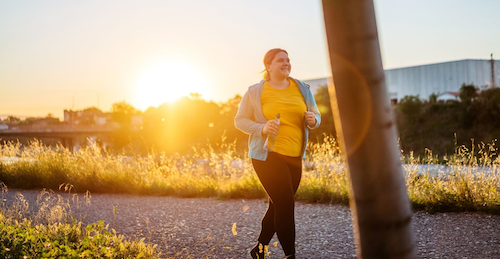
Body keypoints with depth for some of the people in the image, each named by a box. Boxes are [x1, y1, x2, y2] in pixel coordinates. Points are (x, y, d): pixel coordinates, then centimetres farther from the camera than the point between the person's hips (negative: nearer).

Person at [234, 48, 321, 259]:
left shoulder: (302, 89, 10)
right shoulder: (255, 92, -2)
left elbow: (316, 115, 17)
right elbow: (240, 120, 1)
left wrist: (313, 120, -8)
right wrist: (262, 128, -17)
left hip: (294, 157, 5)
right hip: (268, 155, -5)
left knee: (278, 206, 12)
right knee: (285, 204, -12)